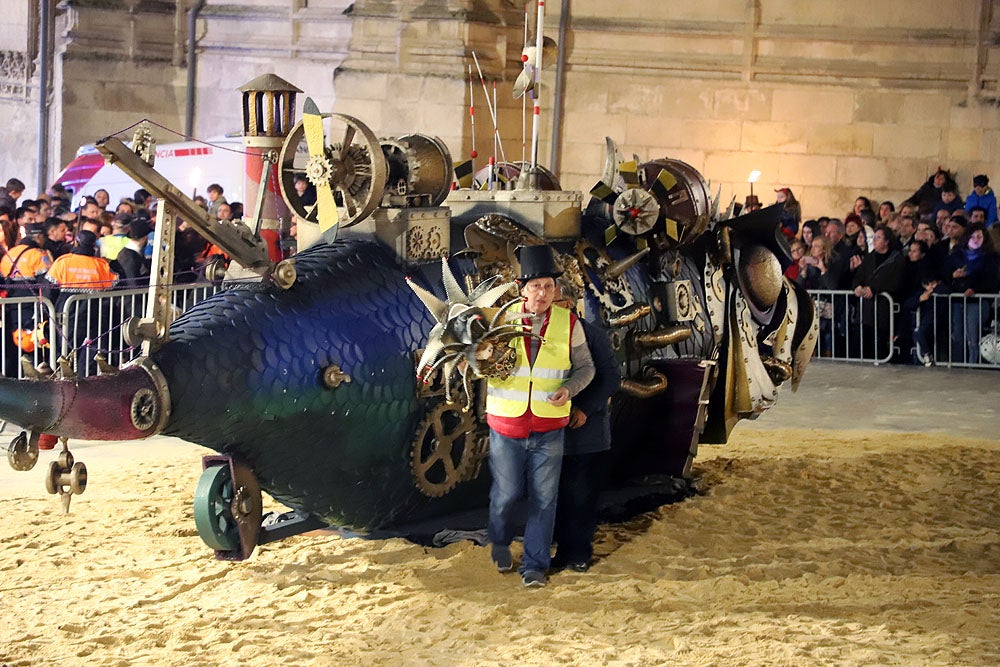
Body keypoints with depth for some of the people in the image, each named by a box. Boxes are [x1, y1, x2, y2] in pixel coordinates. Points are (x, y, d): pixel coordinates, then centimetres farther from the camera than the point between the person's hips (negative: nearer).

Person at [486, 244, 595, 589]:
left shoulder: (568, 323, -2)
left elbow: (585, 367, 7)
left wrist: (569, 389, -13)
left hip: (549, 429, 0)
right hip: (506, 426, 0)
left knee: (543, 498, 5)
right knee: (506, 492, 9)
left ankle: (534, 564, 19)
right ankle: (500, 542, 38)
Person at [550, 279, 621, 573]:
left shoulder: (592, 335, -6)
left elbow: (612, 378, -6)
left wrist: (585, 409, -14)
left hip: (587, 429, -3)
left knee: (584, 494, 4)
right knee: (559, 491, 8)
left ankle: (581, 551, 14)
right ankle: (564, 547, 19)